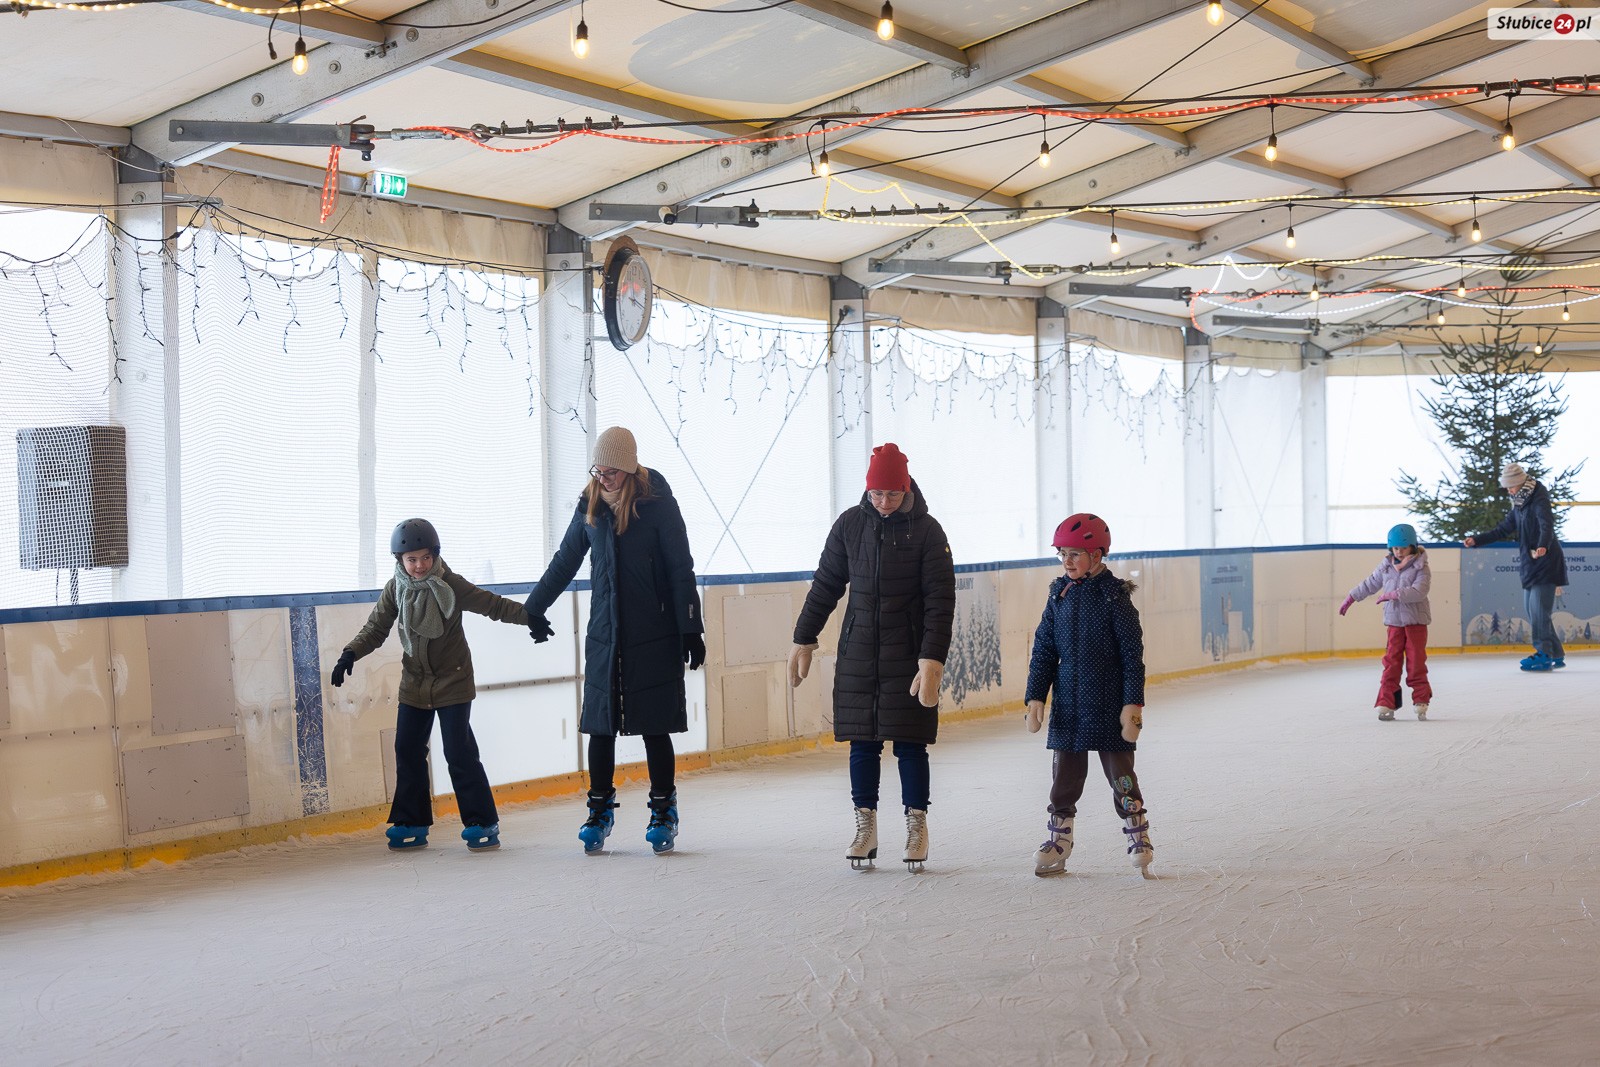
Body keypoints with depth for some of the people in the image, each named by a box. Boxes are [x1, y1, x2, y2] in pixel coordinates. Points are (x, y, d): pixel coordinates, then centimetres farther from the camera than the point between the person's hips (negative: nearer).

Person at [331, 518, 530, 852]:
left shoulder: (450, 585, -12)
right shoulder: (395, 590, -2)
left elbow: (494, 605, -10)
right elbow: (376, 629, 2)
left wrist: (531, 616, -19)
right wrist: (351, 654, -13)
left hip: (453, 682, -4)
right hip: (415, 684, 5)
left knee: (459, 752, -9)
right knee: (407, 750, 5)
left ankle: (483, 822, -1)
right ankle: (411, 824, 16)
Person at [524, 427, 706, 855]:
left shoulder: (657, 504, -7)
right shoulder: (590, 506, 6)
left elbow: (681, 571, -5)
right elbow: (565, 562, 19)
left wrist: (691, 630, -7)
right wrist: (534, 607, 25)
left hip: (654, 638, -4)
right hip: (604, 637, 4)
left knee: (654, 726, 0)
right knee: (600, 726, 3)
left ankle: (663, 811, 12)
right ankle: (600, 809, 15)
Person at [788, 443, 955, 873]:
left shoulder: (926, 531, -6)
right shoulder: (850, 525, 3)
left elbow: (940, 602, -9)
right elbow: (825, 586, 11)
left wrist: (932, 660, -18)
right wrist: (803, 640, 11)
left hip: (908, 655, -3)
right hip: (857, 654, 3)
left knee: (910, 744, 0)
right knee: (862, 743, 5)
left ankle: (916, 825, 10)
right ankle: (865, 826, 14)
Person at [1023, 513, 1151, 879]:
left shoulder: (1115, 596, -8)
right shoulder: (1059, 595, 5)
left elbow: (1132, 655, -8)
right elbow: (1044, 649, 9)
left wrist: (1133, 704, -12)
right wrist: (1035, 697, 3)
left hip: (1109, 707, -4)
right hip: (1067, 705, 4)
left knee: (1121, 773, 3)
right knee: (1064, 775, 9)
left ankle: (1139, 837, 13)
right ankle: (1058, 839, 19)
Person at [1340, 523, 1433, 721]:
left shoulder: (1421, 568, -8)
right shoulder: (1386, 566, 7)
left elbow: (1418, 591, -23)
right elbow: (1369, 584, 19)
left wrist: (1393, 594, -25)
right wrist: (1351, 598, 23)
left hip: (1416, 622, -4)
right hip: (1394, 621, 4)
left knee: (1416, 663, 0)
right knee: (1391, 663, 0)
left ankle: (1421, 702, 11)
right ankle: (1386, 704, -1)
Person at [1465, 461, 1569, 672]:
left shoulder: (1539, 501, -13)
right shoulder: (1519, 506, 14)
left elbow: (1547, 525, -30)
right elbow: (1503, 529, 22)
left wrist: (1543, 546, -48)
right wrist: (1476, 540, 15)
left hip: (1546, 562, -9)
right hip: (1530, 564, 9)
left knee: (1539, 610, -13)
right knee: (1531, 609, 8)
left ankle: (1544, 656, -9)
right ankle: (1556, 654, 14)